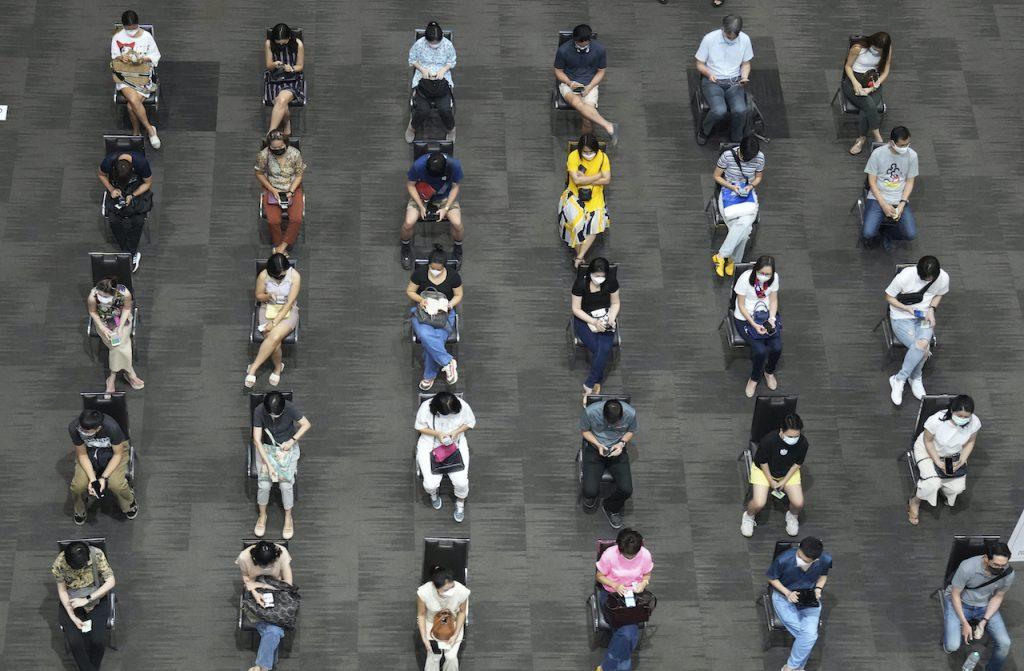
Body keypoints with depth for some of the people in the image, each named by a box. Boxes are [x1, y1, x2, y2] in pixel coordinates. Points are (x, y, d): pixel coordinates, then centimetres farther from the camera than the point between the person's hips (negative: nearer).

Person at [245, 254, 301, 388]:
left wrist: (275, 322, -23)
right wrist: (268, 296, -21)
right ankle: (278, 367, 2)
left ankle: (253, 368, -20)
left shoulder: (295, 276, -17)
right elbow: (258, 296, 3)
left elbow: (289, 303, -17)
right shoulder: (263, 275, -12)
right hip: (268, 309, 1)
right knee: (274, 342, -27)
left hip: (288, 311, -1)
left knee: (275, 337, -31)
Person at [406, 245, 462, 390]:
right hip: (422, 311, 0)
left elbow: (458, 295, 6)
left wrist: (449, 304, -15)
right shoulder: (419, 273, -7)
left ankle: (429, 376, -11)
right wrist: (420, 299, -16)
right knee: (426, 336, -36)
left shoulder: (453, 276, -7)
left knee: (436, 339, -29)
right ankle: (448, 362, -24)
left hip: (444, 313, 0)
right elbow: (409, 291, 4)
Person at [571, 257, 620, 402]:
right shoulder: (581, 283, -19)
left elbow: (615, 303, 3)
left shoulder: (611, 282, -11)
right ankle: (597, 382, -9)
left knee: (605, 348, -27)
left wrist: (611, 319, -16)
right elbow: (576, 309, -13)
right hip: (584, 318, -2)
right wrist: (594, 322, -23)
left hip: (605, 318, 2)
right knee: (598, 349, -27)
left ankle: (589, 385, -19)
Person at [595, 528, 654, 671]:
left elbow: (647, 575, 6)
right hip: (610, 594, -2)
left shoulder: (645, 555, -13)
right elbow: (599, 576, -5)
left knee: (628, 631, -25)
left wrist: (643, 583, -16)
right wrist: (615, 585, -21)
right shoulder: (609, 555, -20)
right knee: (629, 632, -27)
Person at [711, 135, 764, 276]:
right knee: (744, 229, -29)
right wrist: (732, 187, -17)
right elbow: (717, 176, -3)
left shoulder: (759, 158, -9)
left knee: (745, 223, -29)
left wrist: (751, 186, -12)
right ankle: (733, 260, -14)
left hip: (748, 192, 3)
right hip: (729, 191, -3)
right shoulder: (728, 156, -17)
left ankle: (720, 256, -16)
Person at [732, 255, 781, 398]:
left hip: (766, 314, 4)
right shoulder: (745, 279, -25)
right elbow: (741, 306, -16)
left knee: (777, 347, -16)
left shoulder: (774, 277, -13)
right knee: (760, 350, -23)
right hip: (746, 317, -4)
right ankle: (754, 378, 8)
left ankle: (769, 372, 18)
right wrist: (754, 325, -25)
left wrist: (771, 319, -16)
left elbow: (773, 300, 1)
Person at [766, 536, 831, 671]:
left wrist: (818, 588, -13)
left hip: (809, 598, 3)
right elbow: (772, 579, -8)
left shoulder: (826, 560, -21)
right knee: (809, 636, -21)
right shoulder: (783, 559, -29)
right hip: (784, 596, -3)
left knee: (810, 633, -23)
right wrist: (787, 593, -20)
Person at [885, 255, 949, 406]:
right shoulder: (905, 277, -23)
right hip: (902, 317, -3)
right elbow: (889, 297, -7)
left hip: (924, 316, 3)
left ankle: (899, 379, -13)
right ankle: (916, 378, -2)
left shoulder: (943, 278, -13)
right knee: (924, 348, -28)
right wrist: (908, 309, -21)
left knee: (922, 344, -30)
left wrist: (931, 310, -8)